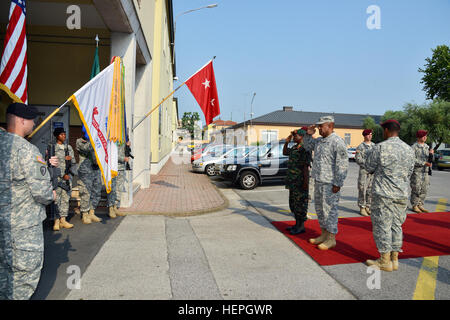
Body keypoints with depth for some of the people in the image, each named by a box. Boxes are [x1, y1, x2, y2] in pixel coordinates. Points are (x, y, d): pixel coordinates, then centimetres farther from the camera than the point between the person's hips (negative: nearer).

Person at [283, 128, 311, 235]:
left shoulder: (305, 149, -15)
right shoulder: (294, 148, 13)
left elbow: (306, 167, -20)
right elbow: (285, 152, 29)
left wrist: (305, 182, -22)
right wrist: (286, 142, 14)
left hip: (300, 181, -10)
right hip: (293, 181, 10)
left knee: (300, 203, -1)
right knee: (293, 203, 16)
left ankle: (301, 226, 10)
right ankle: (297, 224, 27)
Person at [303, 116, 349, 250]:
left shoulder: (337, 142, -15)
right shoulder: (319, 141, 12)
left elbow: (342, 165, -18)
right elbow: (308, 146, 30)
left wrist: (338, 184, -19)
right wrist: (309, 134, 11)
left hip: (330, 183, -9)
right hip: (318, 181, 9)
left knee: (329, 210, -2)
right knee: (320, 208, 16)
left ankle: (331, 239, 11)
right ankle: (324, 235, 30)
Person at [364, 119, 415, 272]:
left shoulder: (380, 147, -12)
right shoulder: (409, 149, 7)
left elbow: (369, 167, -4)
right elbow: (409, 173, 13)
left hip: (383, 194, -6)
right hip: (402, 195, 7)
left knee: (382, 226, 2)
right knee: (396, 226, 13)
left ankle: (385, 261, 9)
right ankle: (394, 259, 20)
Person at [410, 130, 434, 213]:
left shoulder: (427, 146, 13)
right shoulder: (414, 147, -7)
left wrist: (431, 154, -7)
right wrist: (424, 163, -19)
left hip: (425, 171, 7)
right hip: (416, 171, -7)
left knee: (424, 190, 8)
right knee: (416, 190, -4)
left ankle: (420, 205, 18)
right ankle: (414, 206, 5)